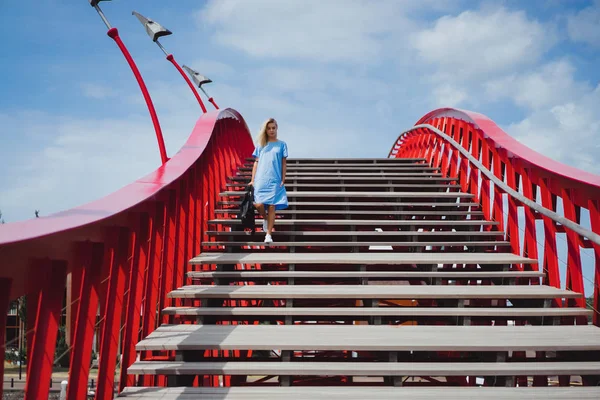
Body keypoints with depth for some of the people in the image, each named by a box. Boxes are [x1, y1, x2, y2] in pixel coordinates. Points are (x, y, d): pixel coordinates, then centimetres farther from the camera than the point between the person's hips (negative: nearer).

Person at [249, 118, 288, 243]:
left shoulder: (281, 144, 8)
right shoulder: (260, 145, 11)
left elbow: (283, 164, 7)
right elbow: (256, 163, 11)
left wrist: (283, 180, -1)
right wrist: (252, 180, 5)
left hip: (275, 181, -1)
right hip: (261, 180, 1)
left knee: (272, 207, -5)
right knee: (258, 204, -12)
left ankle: (268, 235, 2)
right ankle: (265, 218, 22)